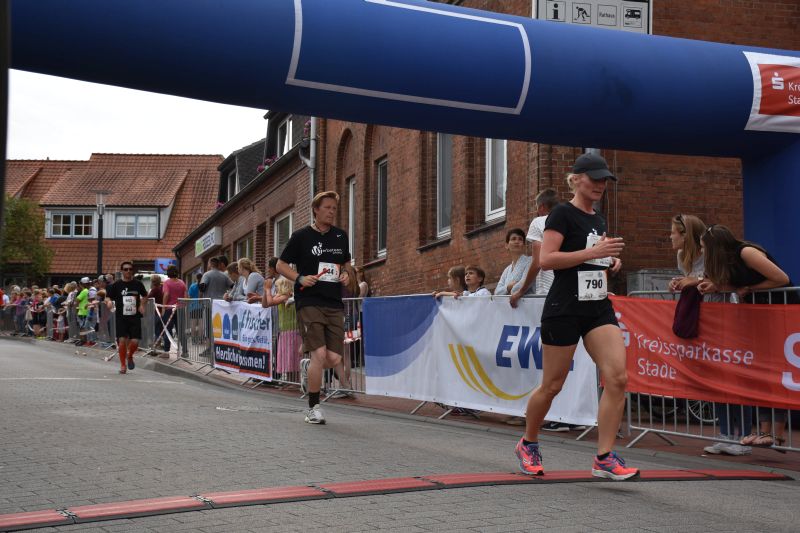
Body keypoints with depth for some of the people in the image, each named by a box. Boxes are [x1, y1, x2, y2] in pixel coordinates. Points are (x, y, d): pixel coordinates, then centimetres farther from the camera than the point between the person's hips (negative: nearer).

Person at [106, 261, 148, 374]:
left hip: (135, 317, 1)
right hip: (121, 317, -1)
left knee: (135, 341, -6)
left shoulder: (138, 284, 5)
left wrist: (142, 305, 4)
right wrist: (109, 302, -21)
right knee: (122, 340, -10)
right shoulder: (116, 285, 0)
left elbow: (144, 296, 21)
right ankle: (122, 365, 6)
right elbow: (108, 297, 1)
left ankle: (129, 356, 28)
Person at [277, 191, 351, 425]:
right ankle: (313, 408, 1)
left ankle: (307, 366, 34)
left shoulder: (341, 236, 13)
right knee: (319, 354, -14)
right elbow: (281, 265, 6)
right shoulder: (301, 236, 0)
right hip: (309, 302, -5)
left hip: (334, 304, 5)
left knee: (334, 358, -2)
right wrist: (300, 278, -11)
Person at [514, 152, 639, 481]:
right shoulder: (563, 214, -7)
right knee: (552, 385, 3)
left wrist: (611, 262, 9)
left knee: (617, 377, -10)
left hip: (598, 308, 7)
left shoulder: (598, 219, 17)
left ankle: (604, 458, -7)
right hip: (564, 309, -7)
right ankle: (527, 444, 27)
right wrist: (593, 251, -21)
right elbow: (546, 259, -18)